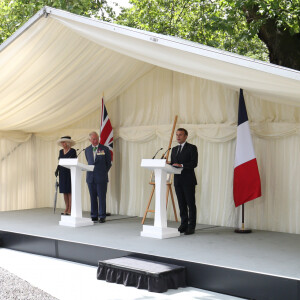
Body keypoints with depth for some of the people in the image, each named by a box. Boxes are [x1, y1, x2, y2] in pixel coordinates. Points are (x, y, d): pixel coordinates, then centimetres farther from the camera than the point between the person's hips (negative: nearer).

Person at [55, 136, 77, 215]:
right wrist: (57, 170, 3)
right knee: (64, 192, 7)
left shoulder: (73, 151, -5)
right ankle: (66, 209, 12)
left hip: (70, 173, -6)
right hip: (62, 173, 6)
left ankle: (70, 210, -3)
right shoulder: (61, 151, 13)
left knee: (70, 191, -6)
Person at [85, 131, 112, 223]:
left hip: (101, 178, -3)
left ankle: (102, 216, 3)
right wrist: (92, 171, 14)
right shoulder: (87, 150, 11)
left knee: (102, 197, -2)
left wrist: (103, 172, 6)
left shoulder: (105, 149, 1)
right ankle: (94, 216, 13)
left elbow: (109, 163, 7)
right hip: (90, 177, 3)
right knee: (93, 198, 6)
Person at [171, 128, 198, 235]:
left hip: (188, 180, -6)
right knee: (181, 204, 7)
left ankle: (191, 226, 1)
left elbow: (194, 163, -11)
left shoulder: (192, 148, -1)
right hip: (178, 181, 6)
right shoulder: (174, 149, 19)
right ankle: (184, 225, 13)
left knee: (191, 204, -3)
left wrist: (181, 165, -22)